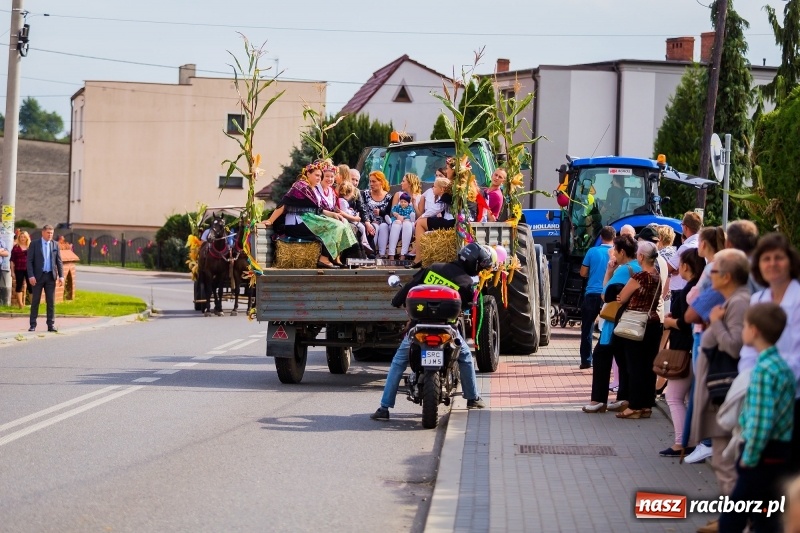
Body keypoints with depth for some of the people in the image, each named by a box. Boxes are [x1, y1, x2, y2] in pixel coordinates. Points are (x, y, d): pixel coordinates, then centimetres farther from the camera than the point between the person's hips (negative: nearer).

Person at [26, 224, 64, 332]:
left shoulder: (55, 245, 8)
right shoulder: (34, 244, 0)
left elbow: (59, 261, 8)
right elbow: (29, 261, -4)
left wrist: (61, 276, -1)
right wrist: (31, 276, -14)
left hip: (51, 276, 2)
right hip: (38, 276, -2)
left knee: (51, 302, 2)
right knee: (35, 301, 2)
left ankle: (51, 325, 5)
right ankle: (33, 325, 7)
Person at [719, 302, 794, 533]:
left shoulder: (763, 370, -19)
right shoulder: (781, 365, 10)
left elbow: (760, 422, -25)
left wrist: (749, 457, -16)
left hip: (765, 454, -10)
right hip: (779, 452, 10)